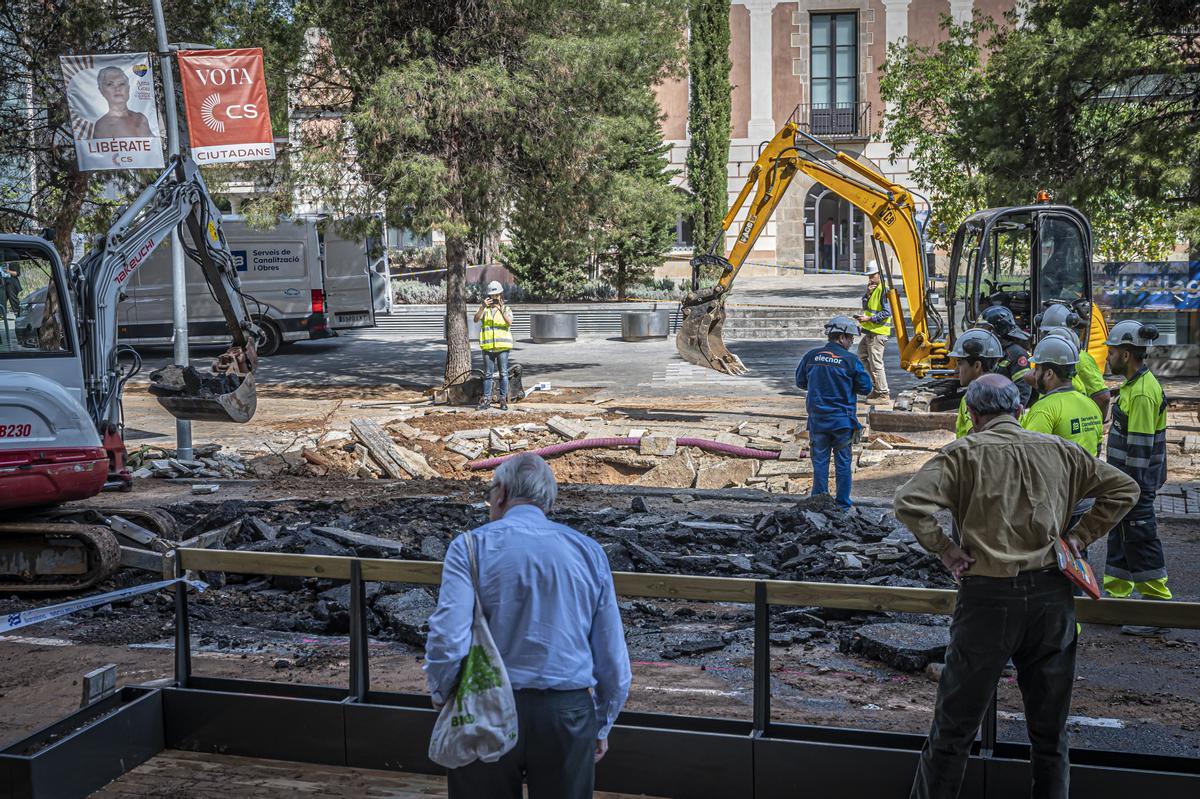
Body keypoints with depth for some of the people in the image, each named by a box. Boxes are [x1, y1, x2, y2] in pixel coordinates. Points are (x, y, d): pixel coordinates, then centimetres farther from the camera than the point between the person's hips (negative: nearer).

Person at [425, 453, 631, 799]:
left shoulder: (471, 546, -6)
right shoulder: (589, 551, 3)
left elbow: (447, 642, -16)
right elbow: (614, 662, 4)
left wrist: (442, 698, 3)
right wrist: (601, 727, 17)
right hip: (568, 715, 2)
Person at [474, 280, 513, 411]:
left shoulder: (506, 309, 7)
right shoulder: (484, 309, 10)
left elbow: (509, 322, -12)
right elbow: (476, 319, -8)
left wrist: (502, 310, -25)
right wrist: (482, 307, -23)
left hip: (502, 346, -1)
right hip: (488, 347, 1)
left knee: (503, 374, 1)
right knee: (487, 374, 5)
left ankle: (503, 400, 6)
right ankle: (486, 399, 10)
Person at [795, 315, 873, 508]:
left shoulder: (811, 356, -2)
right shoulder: (850, 361, -10)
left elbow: (800, 382, 10)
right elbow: (866, 388, -3)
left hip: (817, 419, 2)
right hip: (843, 420, -2)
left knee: (820, 461, 9)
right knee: (843, 461, 9)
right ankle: (842, 503, 15)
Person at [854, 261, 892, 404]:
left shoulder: (884, 289, -15)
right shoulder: (873, 288, 14)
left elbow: (887, 312, -20)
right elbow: (865, 306, 13)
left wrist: (869, 318, -22)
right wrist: (868, 294, -4)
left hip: (878, 332, -11)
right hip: (869, 331, 11)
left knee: (876, 363, -7)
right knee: (862, 356, 21)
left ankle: (883, 394, 1)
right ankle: (878, 387, 25)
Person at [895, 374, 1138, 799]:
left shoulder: (965, 453, -6)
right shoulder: (1059, 451, 7)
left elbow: (909, 501, -19)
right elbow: (1124, 488, 13)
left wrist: (945, 550, -8)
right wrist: (1080, 536, 11)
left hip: (987, 596, -3)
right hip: (1052, 594, 4)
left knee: (954, 726, 7)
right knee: (1050, 732, 16)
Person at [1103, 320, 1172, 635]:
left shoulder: (1142, 392, -21)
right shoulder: (1133, 385, 12)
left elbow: (1140, 448, -22)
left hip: (1135, 485, -10)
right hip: (1125, 481, 10)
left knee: (1141, 543, -3)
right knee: (1120, 539, 16)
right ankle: (1116, 598, 26)